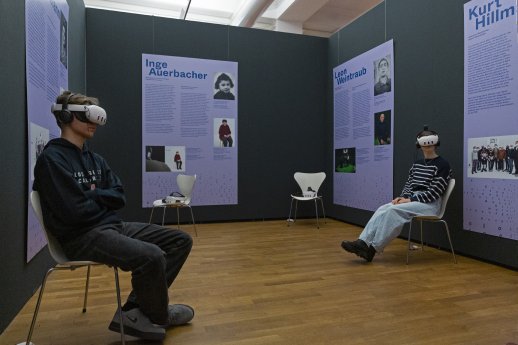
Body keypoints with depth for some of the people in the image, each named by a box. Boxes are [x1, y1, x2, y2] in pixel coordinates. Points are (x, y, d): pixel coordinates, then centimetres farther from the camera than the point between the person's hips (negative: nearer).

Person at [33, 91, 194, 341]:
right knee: (152, 256, -33)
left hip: (113, 226, 9)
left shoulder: (95, 159, 15)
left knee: (181, 240, 1)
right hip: (82, 237, -9)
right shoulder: (52, 159, -10)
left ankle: (136, 311, -3)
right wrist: (103, 198, -1)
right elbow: (75, 211, -19)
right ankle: (157, 314, 0)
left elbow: (119, 197, 9)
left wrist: (93, 194, -10)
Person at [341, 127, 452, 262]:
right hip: (413, 200, 7)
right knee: (383, 209, -21)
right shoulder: (417, 164, 18)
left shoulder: (443, 165, -4)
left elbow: (434, 191, -13)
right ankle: (363, 242, -31)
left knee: (393, 210, -31)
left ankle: (373, 248, -29)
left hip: (430, 204, -6)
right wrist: (403, 197, -7)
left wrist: (410, 200, -18)